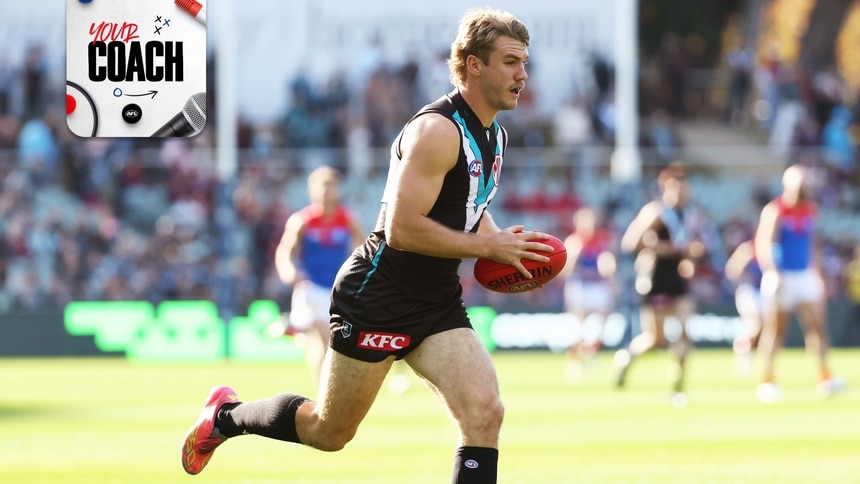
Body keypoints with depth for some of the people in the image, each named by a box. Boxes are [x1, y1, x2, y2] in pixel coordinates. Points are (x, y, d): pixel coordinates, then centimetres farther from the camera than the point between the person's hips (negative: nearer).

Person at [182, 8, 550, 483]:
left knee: (485, 413, -13)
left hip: (438, 304, 8)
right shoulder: (437, 130, -21)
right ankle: (225, 415, 34)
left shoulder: (494, 135, 10)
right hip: (379, 298, -8)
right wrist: (488, 246, -22)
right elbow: (402, 229, -27)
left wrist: (500, 241, 7)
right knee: (329, 431, 7)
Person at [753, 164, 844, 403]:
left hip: (806, 276, 6)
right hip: (781, 277, -6)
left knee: (817, 325, -2)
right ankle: (766, 381, 6)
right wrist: (772, 273, -30)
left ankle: (824, 377, -4)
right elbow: (763, 244, -18)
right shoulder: (774, 211, -12)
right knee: (775, 330, -1)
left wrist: (817, 273, 20)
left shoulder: (810, 210, 10)